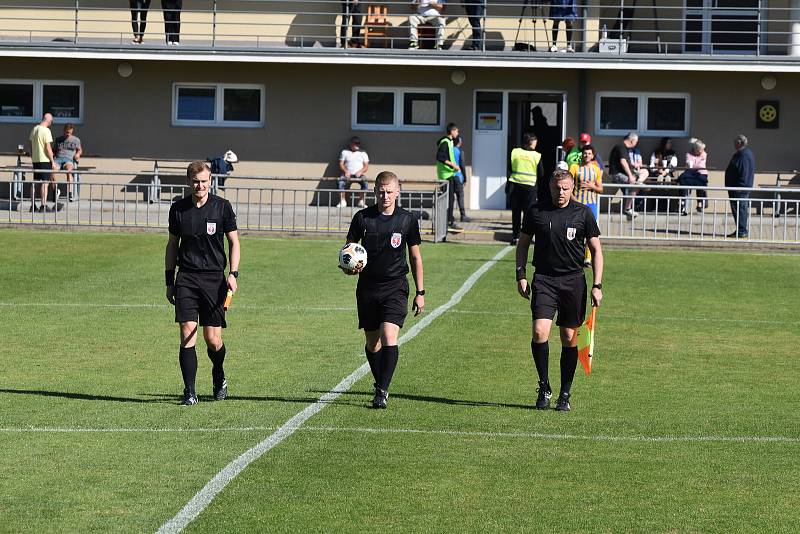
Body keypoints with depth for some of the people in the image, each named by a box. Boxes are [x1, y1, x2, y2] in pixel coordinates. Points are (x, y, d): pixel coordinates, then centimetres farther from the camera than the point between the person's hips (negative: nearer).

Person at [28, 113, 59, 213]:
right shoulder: (46, 131, -14)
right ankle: (43, 206, -5)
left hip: (35, 159, 7)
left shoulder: (34, 129, 9)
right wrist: (53, 161, -11)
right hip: (45, 160, -7)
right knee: (45, 183, -3)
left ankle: (33, 205, 12)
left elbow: (31, 145, 16)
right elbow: (48, 148, -16)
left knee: (35, 182, 12)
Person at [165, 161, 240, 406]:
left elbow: (234, 241, 6)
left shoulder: (222, 207, -1)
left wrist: (233, 274, -6)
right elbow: (172, 245, 15)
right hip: (186, 278, 1)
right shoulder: (178, 208, 5)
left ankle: (219, 378, 29)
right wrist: (169, 281, 12)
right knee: (187, 335, -9)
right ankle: (189, 392, -4)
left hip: (214, 278, -1)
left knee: (213, 340, -1)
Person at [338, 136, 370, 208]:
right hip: (348, 174, 0)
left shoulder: (363, 153, 16)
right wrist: (346, 171, -13)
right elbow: (341, 164, 7)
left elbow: (366, 166, 9)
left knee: (365, 182, -33)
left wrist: (360, 172, -12)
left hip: (359, 175, 0)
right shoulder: (345, 152, 15)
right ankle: (342, 201, -26)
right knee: (341, 182, -33)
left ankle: (361, 201, -24)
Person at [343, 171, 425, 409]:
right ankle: (379, 382, 32)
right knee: (372, 343, 10)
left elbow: (415, 257, 9)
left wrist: (420, 293, 7)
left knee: (389, 337, -19)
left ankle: (382, 391, -16)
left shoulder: (407, 220, 0)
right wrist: (349, 267, -14)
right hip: (368, 287, 2)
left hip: (395, 287, -2)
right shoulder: (362, 217, -1)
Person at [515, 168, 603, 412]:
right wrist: (521, 275, 4)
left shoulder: (583, 213, 2)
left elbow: (596, 250, 6)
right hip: (543, 280, 0)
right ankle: (544, 387, 0)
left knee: (569, 338, 2)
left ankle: (565, 394, 13)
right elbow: (523, 243, 14)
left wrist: (597, 285, -2)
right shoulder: (536, 211, 4)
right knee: (539, 332, -16)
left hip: (573, 281, 0)